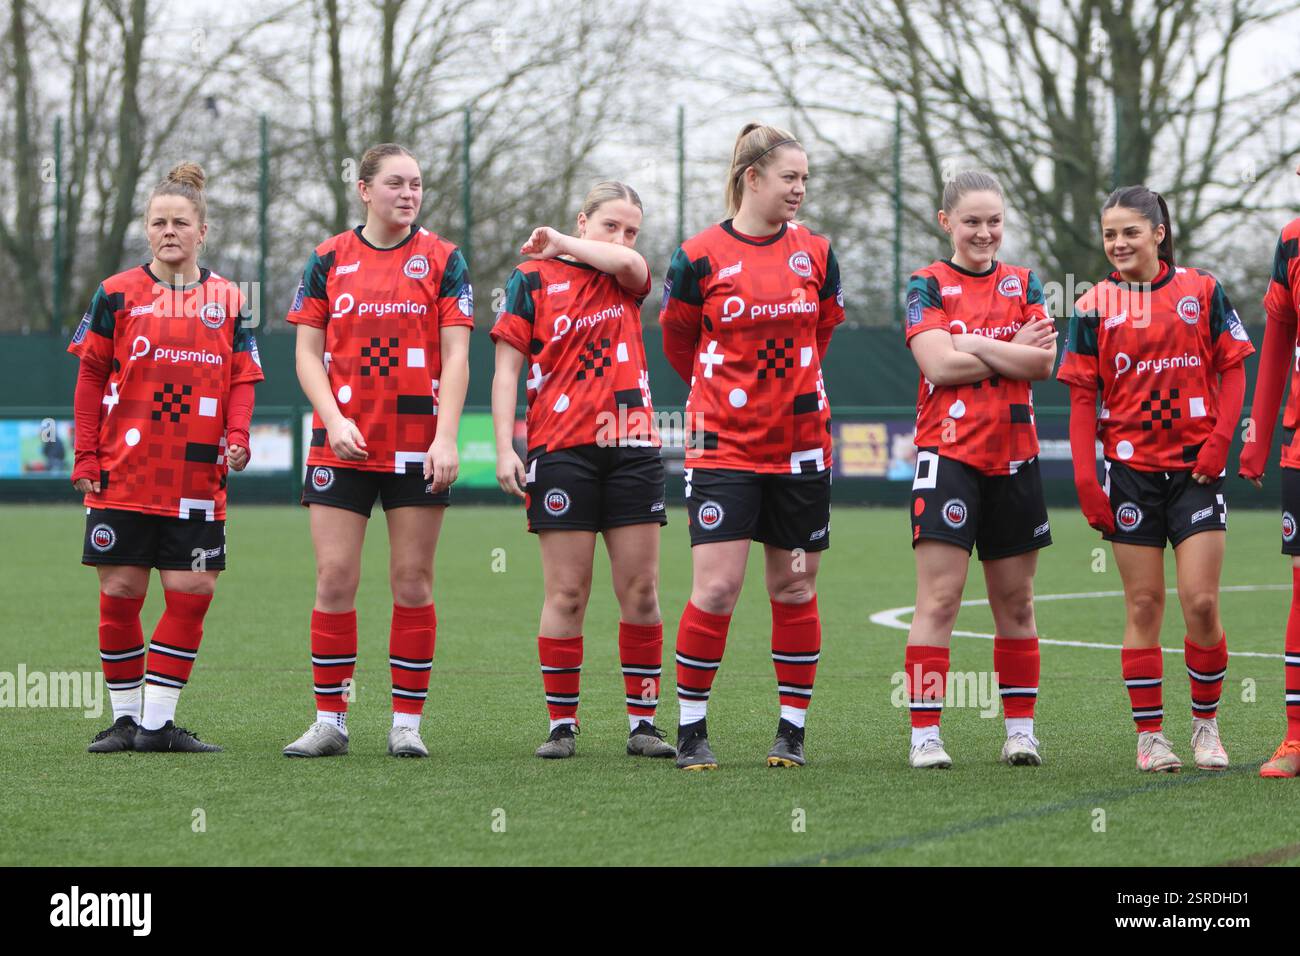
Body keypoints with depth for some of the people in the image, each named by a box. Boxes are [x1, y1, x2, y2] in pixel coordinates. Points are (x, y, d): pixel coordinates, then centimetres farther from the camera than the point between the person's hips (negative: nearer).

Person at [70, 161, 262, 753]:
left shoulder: (227, 300, 8)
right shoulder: (118, 295, 3)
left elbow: (242, 379, 9)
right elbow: (91, 378, 4)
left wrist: (237, 437, -9)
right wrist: (86, 458, -1)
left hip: (196, 478, 2)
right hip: (123, 476, -1)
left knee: (191, 594, -4)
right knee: (120, 594, 1)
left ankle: (158, 722, 3)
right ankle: (125, 718, 13)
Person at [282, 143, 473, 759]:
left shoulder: (442, 260, 4)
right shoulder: (329, 260, 7)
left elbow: (455, 356, 0)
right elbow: (308, 353, 6)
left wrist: (446, 437, -10)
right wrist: (334, 419, -9)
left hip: (418, 447, -1)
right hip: (343, 445, 1)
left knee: (413, 583, 0)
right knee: (334, 579, -3)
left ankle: (406, 723, 7)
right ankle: (329, 720, 4)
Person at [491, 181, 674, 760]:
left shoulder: (626, 280, 13)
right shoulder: (533, 278, 3)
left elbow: (628, 263, -12)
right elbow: (507, 365, 1)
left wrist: (563, 245, 0)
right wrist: (504, 446, -8)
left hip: (631, 447, 3)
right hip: (561, 448, -3)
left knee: (640, 590, 1)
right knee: (566, 593, -3)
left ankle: (642, 723, 7)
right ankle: (561, 725, 4)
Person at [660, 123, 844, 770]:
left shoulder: (816, 253, 5)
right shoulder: (700, 257, -5)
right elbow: (678, 345, 9)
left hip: (799, 444, 3)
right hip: (724, 444, -3)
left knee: (795, 589, 6)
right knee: (716, 589, -10)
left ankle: (792, 731, 15)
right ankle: (692, 730, 3)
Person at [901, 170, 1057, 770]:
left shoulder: (1022, 284, 11)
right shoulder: (928, 286, 1)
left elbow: (1043, 363, -3)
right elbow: (938, 363, -13)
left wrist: (971, 344, -10)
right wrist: (1013, 352, -7)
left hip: (1013, 459, 4)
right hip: (948, 455, -4)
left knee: (1015, 602, 9)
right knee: (938, 599, -10)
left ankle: (1021, 729, 17)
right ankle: (925, 734, -9)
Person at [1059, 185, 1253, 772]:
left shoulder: (1202, 291, 3)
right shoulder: (1094, 307, 2)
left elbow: (1232, 369, 5)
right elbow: (1082, 398, 2)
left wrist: (1220, 439, -9)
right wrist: (1085, 481, -6)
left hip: (1195, 466, 0)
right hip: (1131, 470, 0)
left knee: (1201, 602, -7)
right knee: (1143, 605, 1)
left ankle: (1205, 722, 12)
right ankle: (1149, 735, 7)